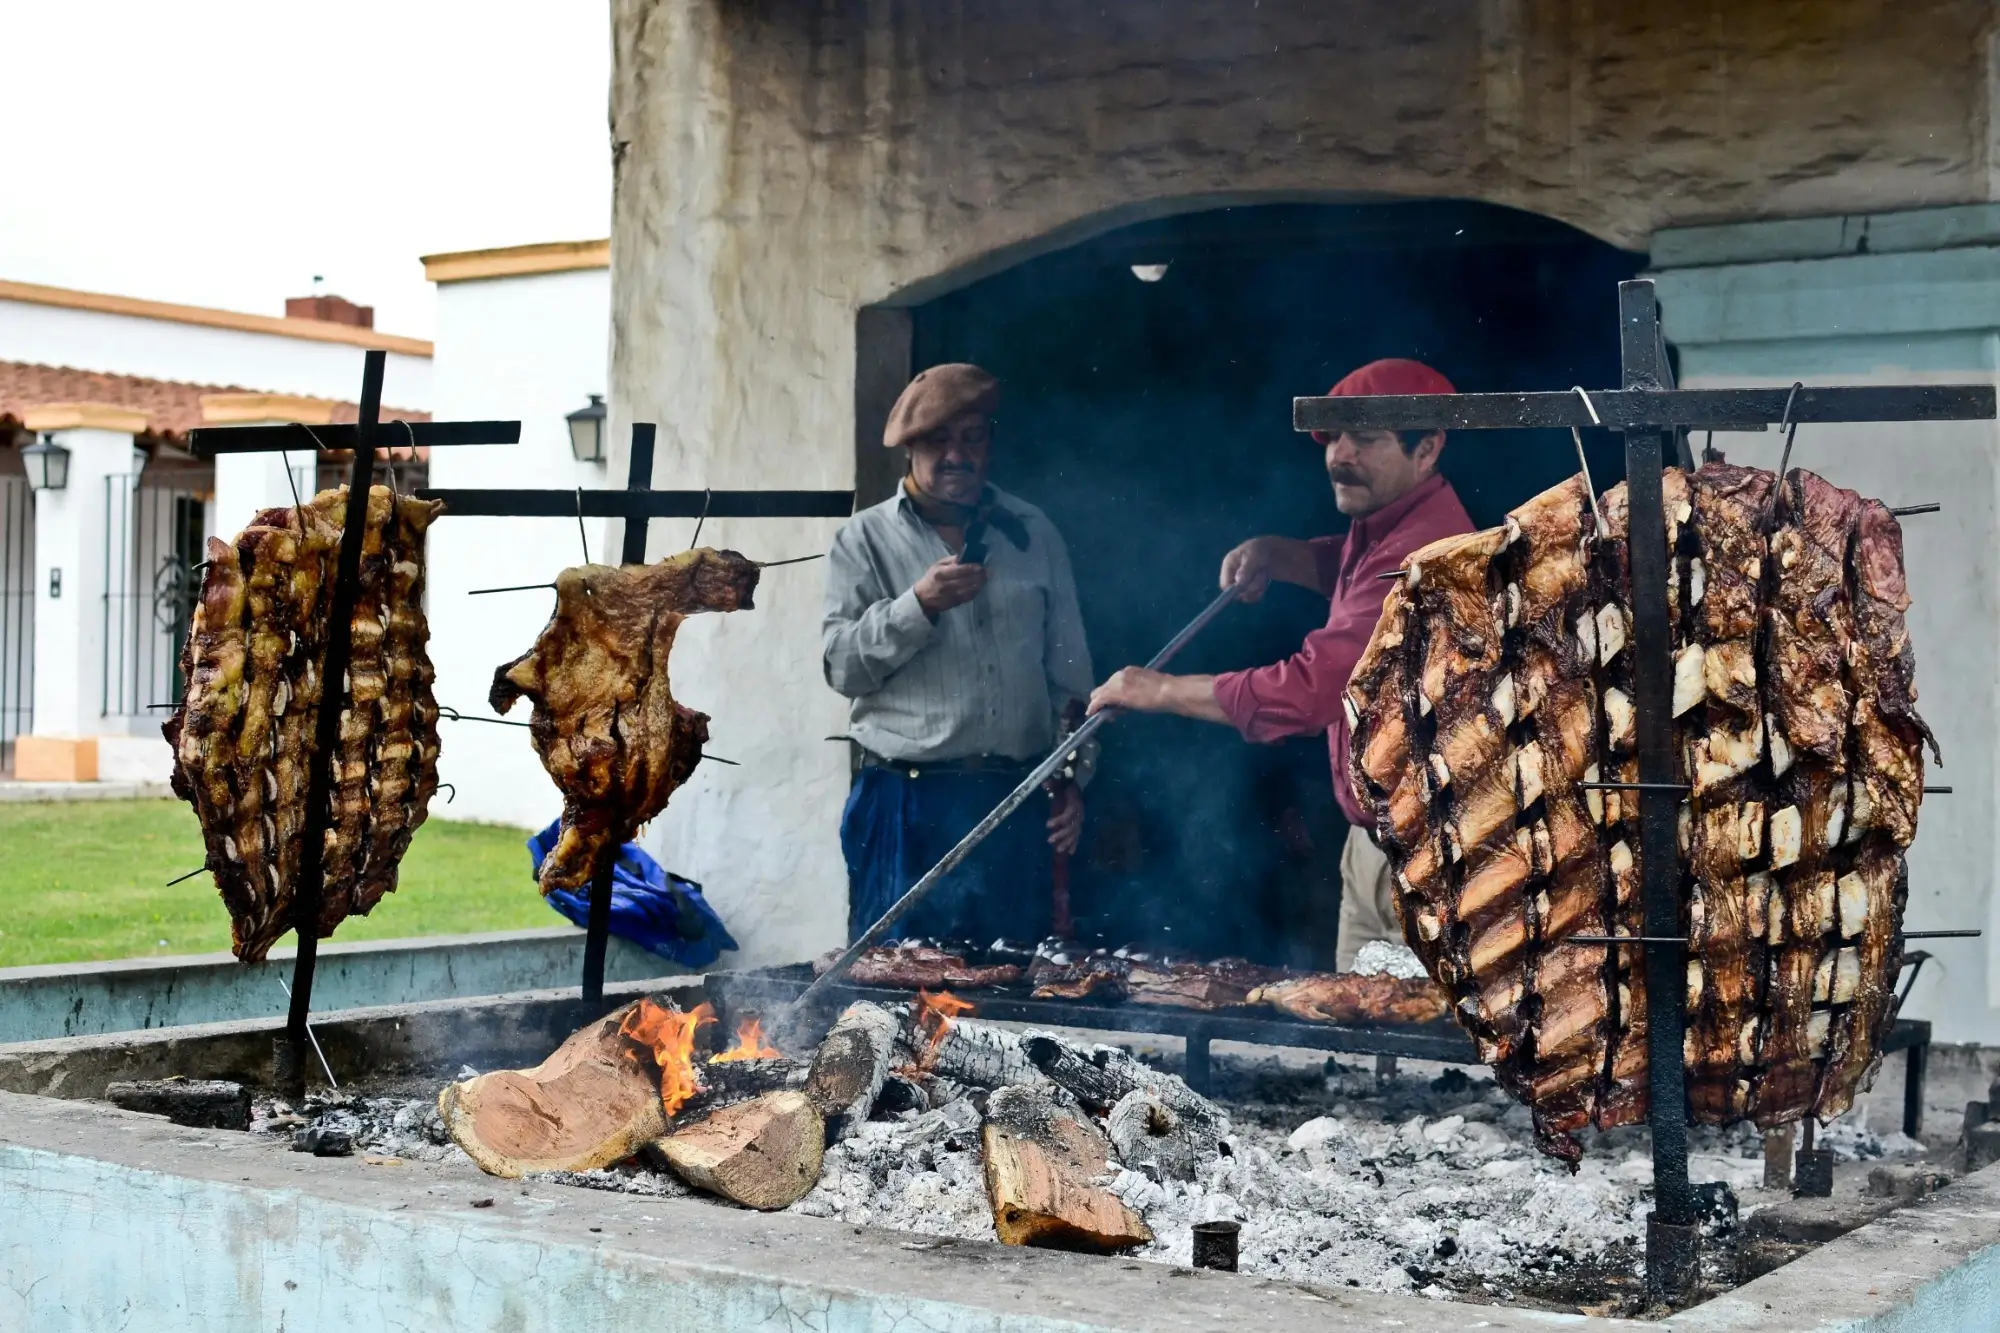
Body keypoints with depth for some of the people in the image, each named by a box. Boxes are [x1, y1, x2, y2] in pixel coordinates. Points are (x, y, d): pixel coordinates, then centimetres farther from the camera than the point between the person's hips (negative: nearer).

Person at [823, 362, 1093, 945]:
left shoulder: (1033, 533, 13)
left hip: (1016, 806, 3)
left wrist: (1072, 776, 10)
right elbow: (841, 664, -6)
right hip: (906, 804, -3)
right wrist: (919, 606, -19)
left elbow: (1069, 669, 16)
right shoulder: (866, 539, 4)